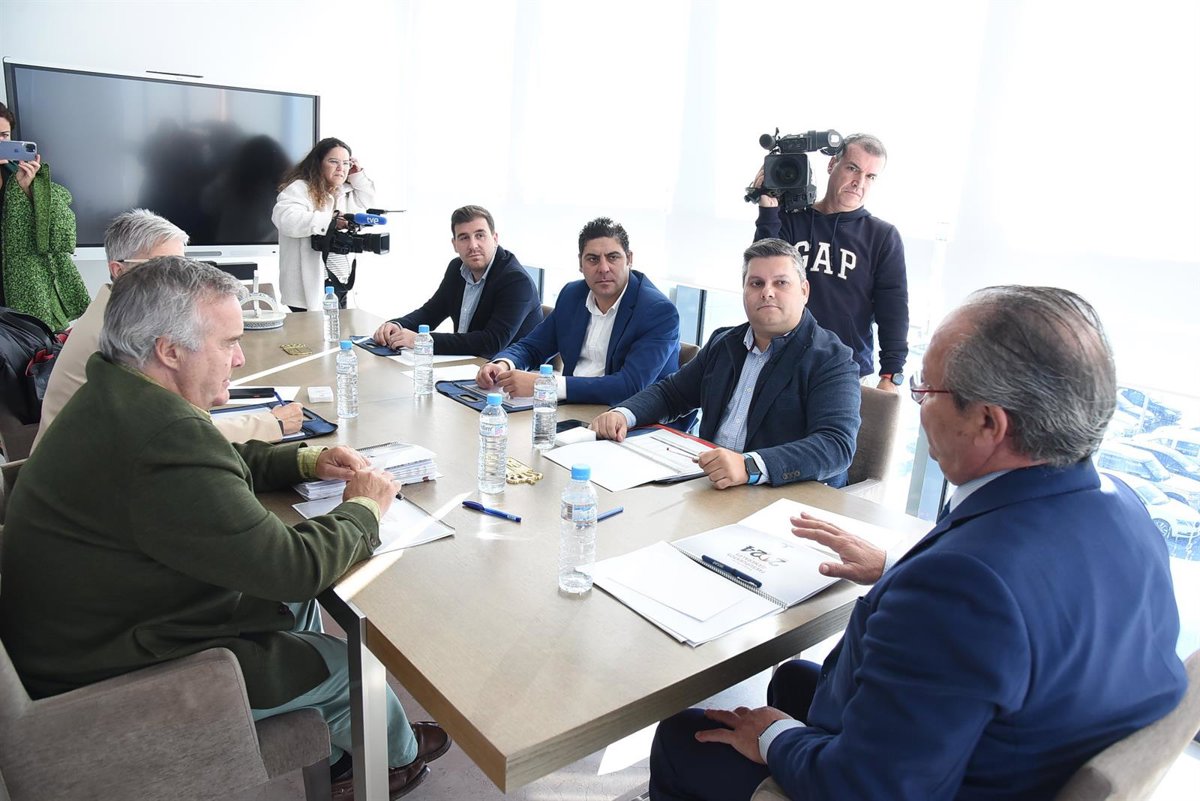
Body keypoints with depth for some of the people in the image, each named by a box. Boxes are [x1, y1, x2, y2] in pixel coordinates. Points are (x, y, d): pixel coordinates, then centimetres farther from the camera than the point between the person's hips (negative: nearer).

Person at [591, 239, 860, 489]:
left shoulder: (832, 361, -5)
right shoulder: (724, 343, 15)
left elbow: (837, 445, -19)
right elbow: (670, 392, 22)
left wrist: (750, 466, -34)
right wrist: (623, 414, 0)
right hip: (709, 487, 7)